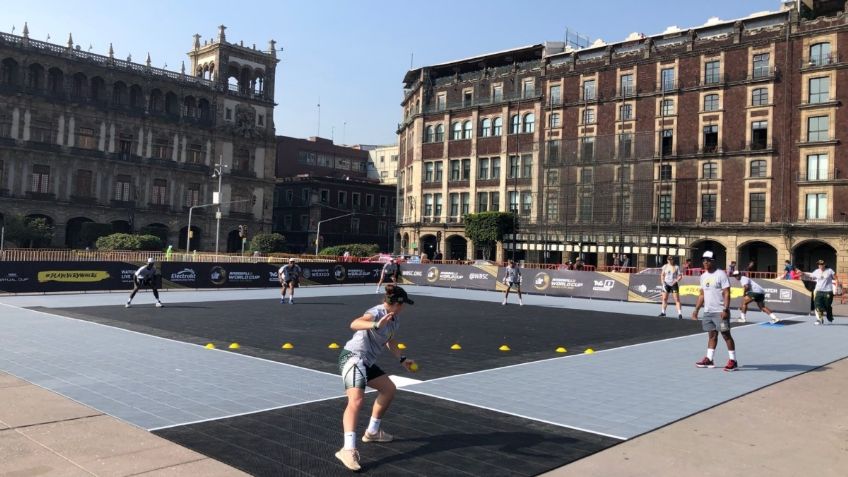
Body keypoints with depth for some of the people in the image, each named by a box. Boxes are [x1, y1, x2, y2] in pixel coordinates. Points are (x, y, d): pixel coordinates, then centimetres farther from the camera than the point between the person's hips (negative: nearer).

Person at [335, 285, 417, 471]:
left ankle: (372, 432, 35)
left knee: (389, 389, 22)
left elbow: (390, 342, 31)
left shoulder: (395, 321, 10)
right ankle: (348, 449, -38)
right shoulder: (376, 313, -18)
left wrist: (402, 359, 30)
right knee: (356, 399, -28)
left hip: (367, 362, 10)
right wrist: (376, 325, -53)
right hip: (353, 357, -10)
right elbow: (354, 324, -38)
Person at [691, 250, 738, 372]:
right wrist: (696, 309, 15)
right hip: (707, 311, 7)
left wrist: (725, 309, -23)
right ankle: (709, 359, 15)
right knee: (711, 335, 11)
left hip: (720, 312, -7)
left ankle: (733, 361, 3)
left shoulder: (721, 274, -9)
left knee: (726, 335, -3)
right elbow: (702, 294, 20)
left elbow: (727, 293, -14)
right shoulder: (703, 276, 14)